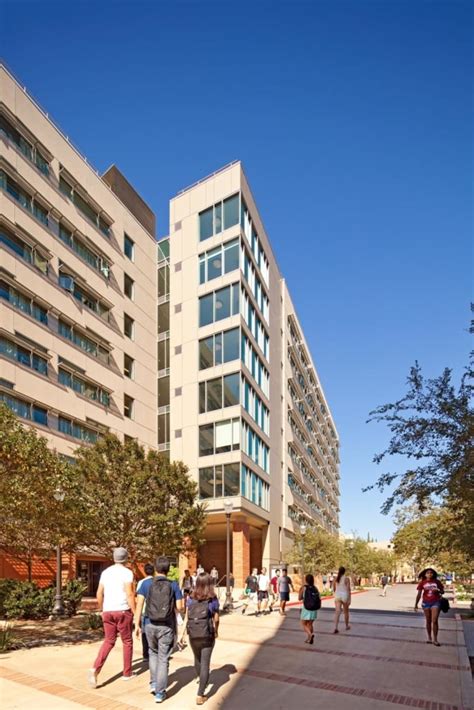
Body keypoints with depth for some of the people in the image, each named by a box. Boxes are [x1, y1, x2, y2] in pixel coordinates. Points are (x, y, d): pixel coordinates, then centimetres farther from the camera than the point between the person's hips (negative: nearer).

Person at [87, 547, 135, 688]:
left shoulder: (105, 572, 8)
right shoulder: (127, 572, -10)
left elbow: (99, 594, 10)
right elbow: (129, 594, -17)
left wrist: (101, 610, 23)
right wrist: (135, 613, -11)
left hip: (108, 611, 5)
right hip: (123, 610, -5)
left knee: (109, 641, 13)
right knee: (127, 641, 12)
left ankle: (95, 669, -8)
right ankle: (127, 673, 21)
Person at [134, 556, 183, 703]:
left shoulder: (146, 583, -3)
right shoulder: (173, 585, -4)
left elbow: (139, 604, -8)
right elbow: (179, 607, -5)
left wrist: (137, 624, -3)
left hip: (150, 625, 2)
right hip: (167, 626, -1)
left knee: (153, 652, 26)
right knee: (163, 658, 9)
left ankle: (154, 683, 23)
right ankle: (160, 692, 10)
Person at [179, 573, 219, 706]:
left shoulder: (190, 598, 1)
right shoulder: (213, 599, -6)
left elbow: (186, 617, 0)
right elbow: (216, 619, -2)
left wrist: (182, 633, 4)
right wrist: (216, 631, 15)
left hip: (193, 634, 4)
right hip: (207, 635, -3)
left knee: (197, 659, 25)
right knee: (205, 663, 3)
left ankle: (201, 680, 48)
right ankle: (200, 695, 0)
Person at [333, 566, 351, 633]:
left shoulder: (335, 579, 4)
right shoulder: (347, 579, -8)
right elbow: (348, 589, -11)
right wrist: (349, 599, -7)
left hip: (337, 595, 2)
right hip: (345, 595, -2)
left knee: (337, 612, -5)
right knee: (346, 611, 19)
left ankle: (335, 628, -20)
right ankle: (347, 626, 35)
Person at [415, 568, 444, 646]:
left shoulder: (437, 581, -1)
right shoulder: (422, 583, -1)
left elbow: (442, 591, 9)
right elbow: (419, 594, 2)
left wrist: (438, 591, -14)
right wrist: (416, 604, 1)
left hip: (435, 602, -1)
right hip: (426, 603, 1)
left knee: (434, 621, -7)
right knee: (428, 621, 10)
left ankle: (435, 639, 1)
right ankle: (429, 638, 23)